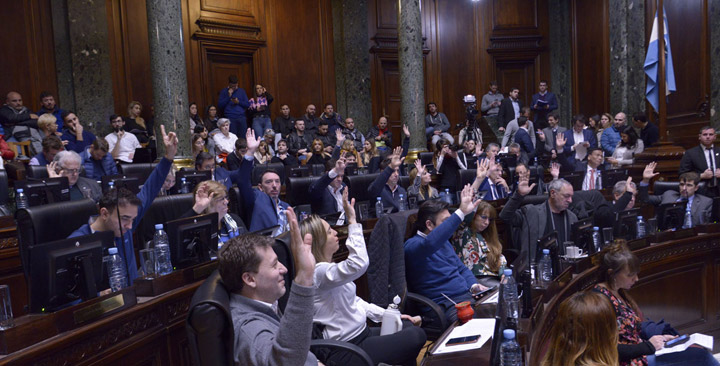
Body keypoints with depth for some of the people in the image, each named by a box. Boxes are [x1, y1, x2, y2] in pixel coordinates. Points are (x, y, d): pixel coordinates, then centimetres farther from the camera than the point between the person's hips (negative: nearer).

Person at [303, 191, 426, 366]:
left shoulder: (327, 267, 8)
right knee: (417, 336, -13)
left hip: (361, 332, 10)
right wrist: (352, 221, -33)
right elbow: (359, 263, -41)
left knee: (410, 325, 14)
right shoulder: (318, 272, -24)